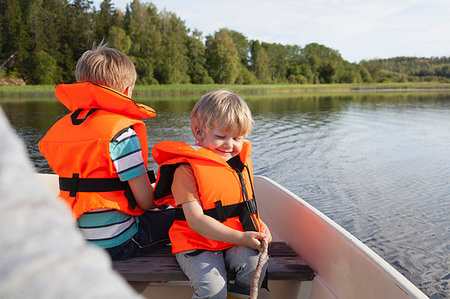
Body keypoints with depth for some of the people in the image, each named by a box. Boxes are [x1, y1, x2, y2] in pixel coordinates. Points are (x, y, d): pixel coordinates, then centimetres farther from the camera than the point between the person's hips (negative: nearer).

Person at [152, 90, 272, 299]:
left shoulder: (242, 163, 9)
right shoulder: (186, 170, -14)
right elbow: (196, 220, -20)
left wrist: (258, 226, -1)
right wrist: (240, 237, -23)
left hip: (236, 244, 6)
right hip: (197, 246, -5)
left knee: (256, 261, -21)